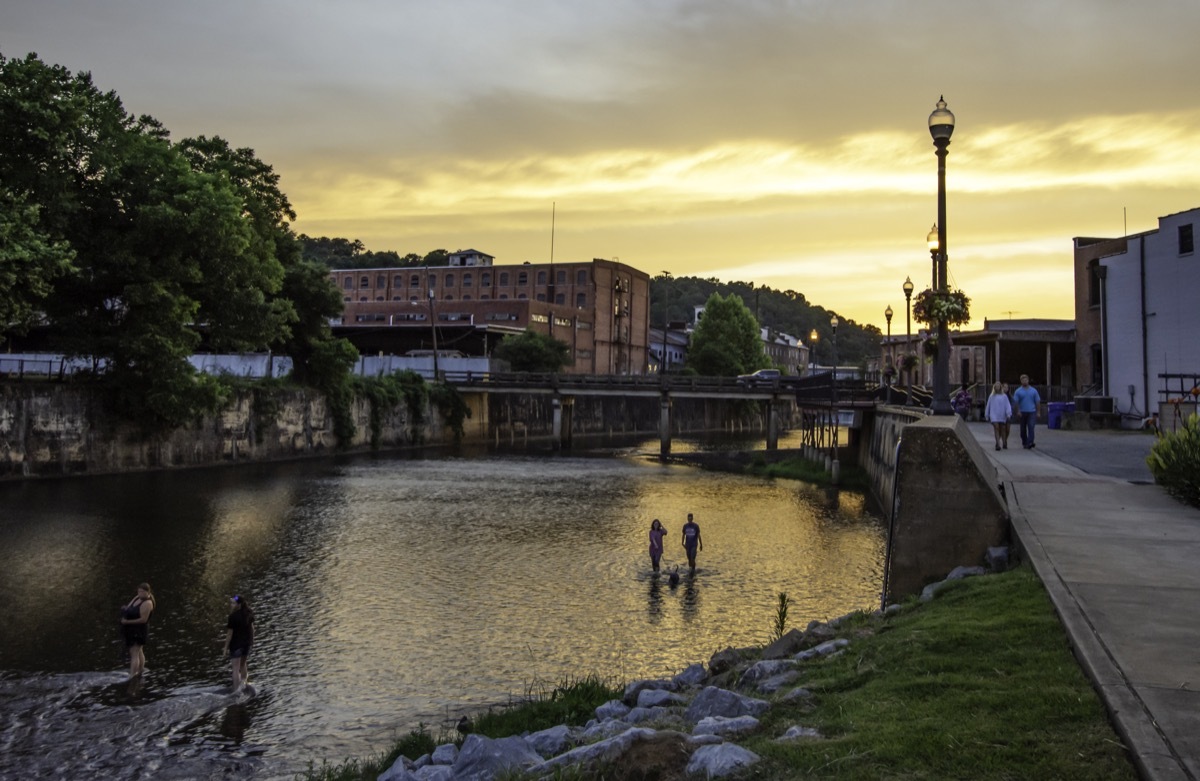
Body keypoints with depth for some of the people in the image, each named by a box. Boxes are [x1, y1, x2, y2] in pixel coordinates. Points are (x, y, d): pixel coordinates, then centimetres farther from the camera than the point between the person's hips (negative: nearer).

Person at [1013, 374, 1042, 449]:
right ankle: (1024, 442, 23)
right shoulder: (1018, 391, 4)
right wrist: (1018, 411, -11)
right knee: (1023, 429, 8)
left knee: (1031, 427, -14)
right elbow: (1016, 402, -1)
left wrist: (1038, 412, 3)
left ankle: (1029, 443, -21)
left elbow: (1037, 401, 9)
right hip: (1022, 412, 1)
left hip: (1032, 412, -1)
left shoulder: (1033, 390, 7)